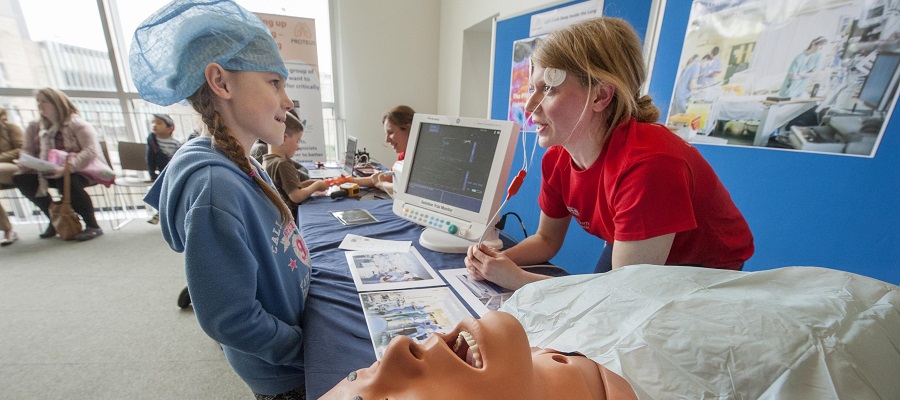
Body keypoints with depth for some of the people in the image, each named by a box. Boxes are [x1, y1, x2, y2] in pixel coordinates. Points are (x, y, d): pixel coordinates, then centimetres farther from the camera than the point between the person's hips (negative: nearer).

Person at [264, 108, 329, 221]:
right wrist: (316, 185, -8)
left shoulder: (267, 160, 8)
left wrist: (307, 183, 3)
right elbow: (297, 196, -22)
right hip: (292, 216, -9)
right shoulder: (282, 164, -20)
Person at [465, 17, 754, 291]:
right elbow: (547, 239, -2)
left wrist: (515, 278, -29)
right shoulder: (556, 158, -15)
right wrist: (498, 260, -20)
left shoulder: (647, 163, -37)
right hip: (627, 254, 5)